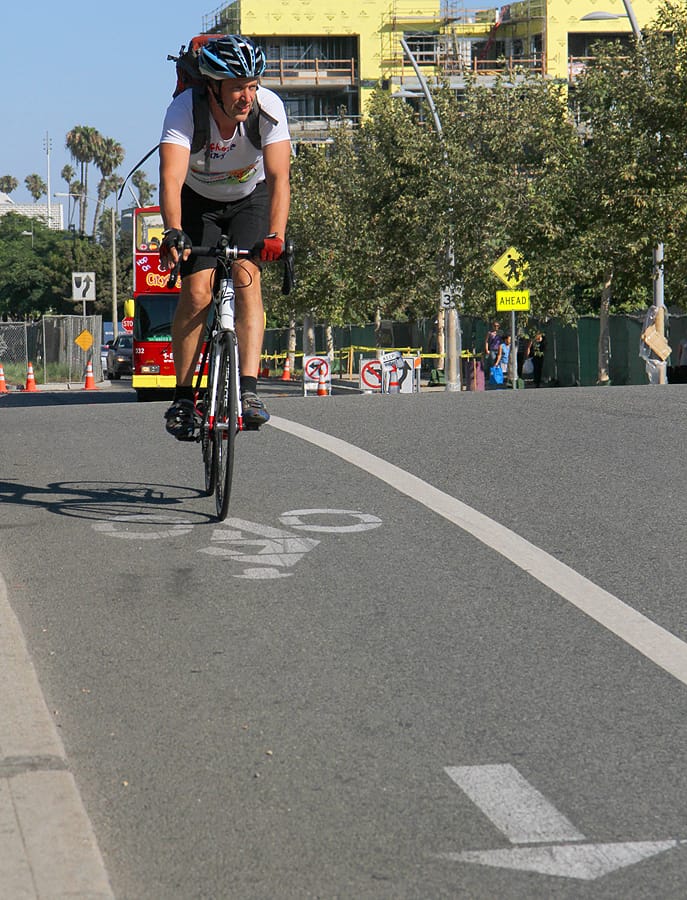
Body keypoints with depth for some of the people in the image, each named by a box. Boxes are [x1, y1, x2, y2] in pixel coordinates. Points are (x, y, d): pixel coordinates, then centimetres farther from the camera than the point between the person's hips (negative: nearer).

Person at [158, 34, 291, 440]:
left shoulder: (269, 107, -28)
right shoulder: (185, 110, -31)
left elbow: (278, 176, -35)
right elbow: (171, 178, -42)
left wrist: (276, 235, -49)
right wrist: (173, 232, -59)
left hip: (250, 199, 0)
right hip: (198, 201, 0)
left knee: (246, 276, -23)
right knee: (197, 293, -15)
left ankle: (249, 391, -26)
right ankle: (183, 399, -4)